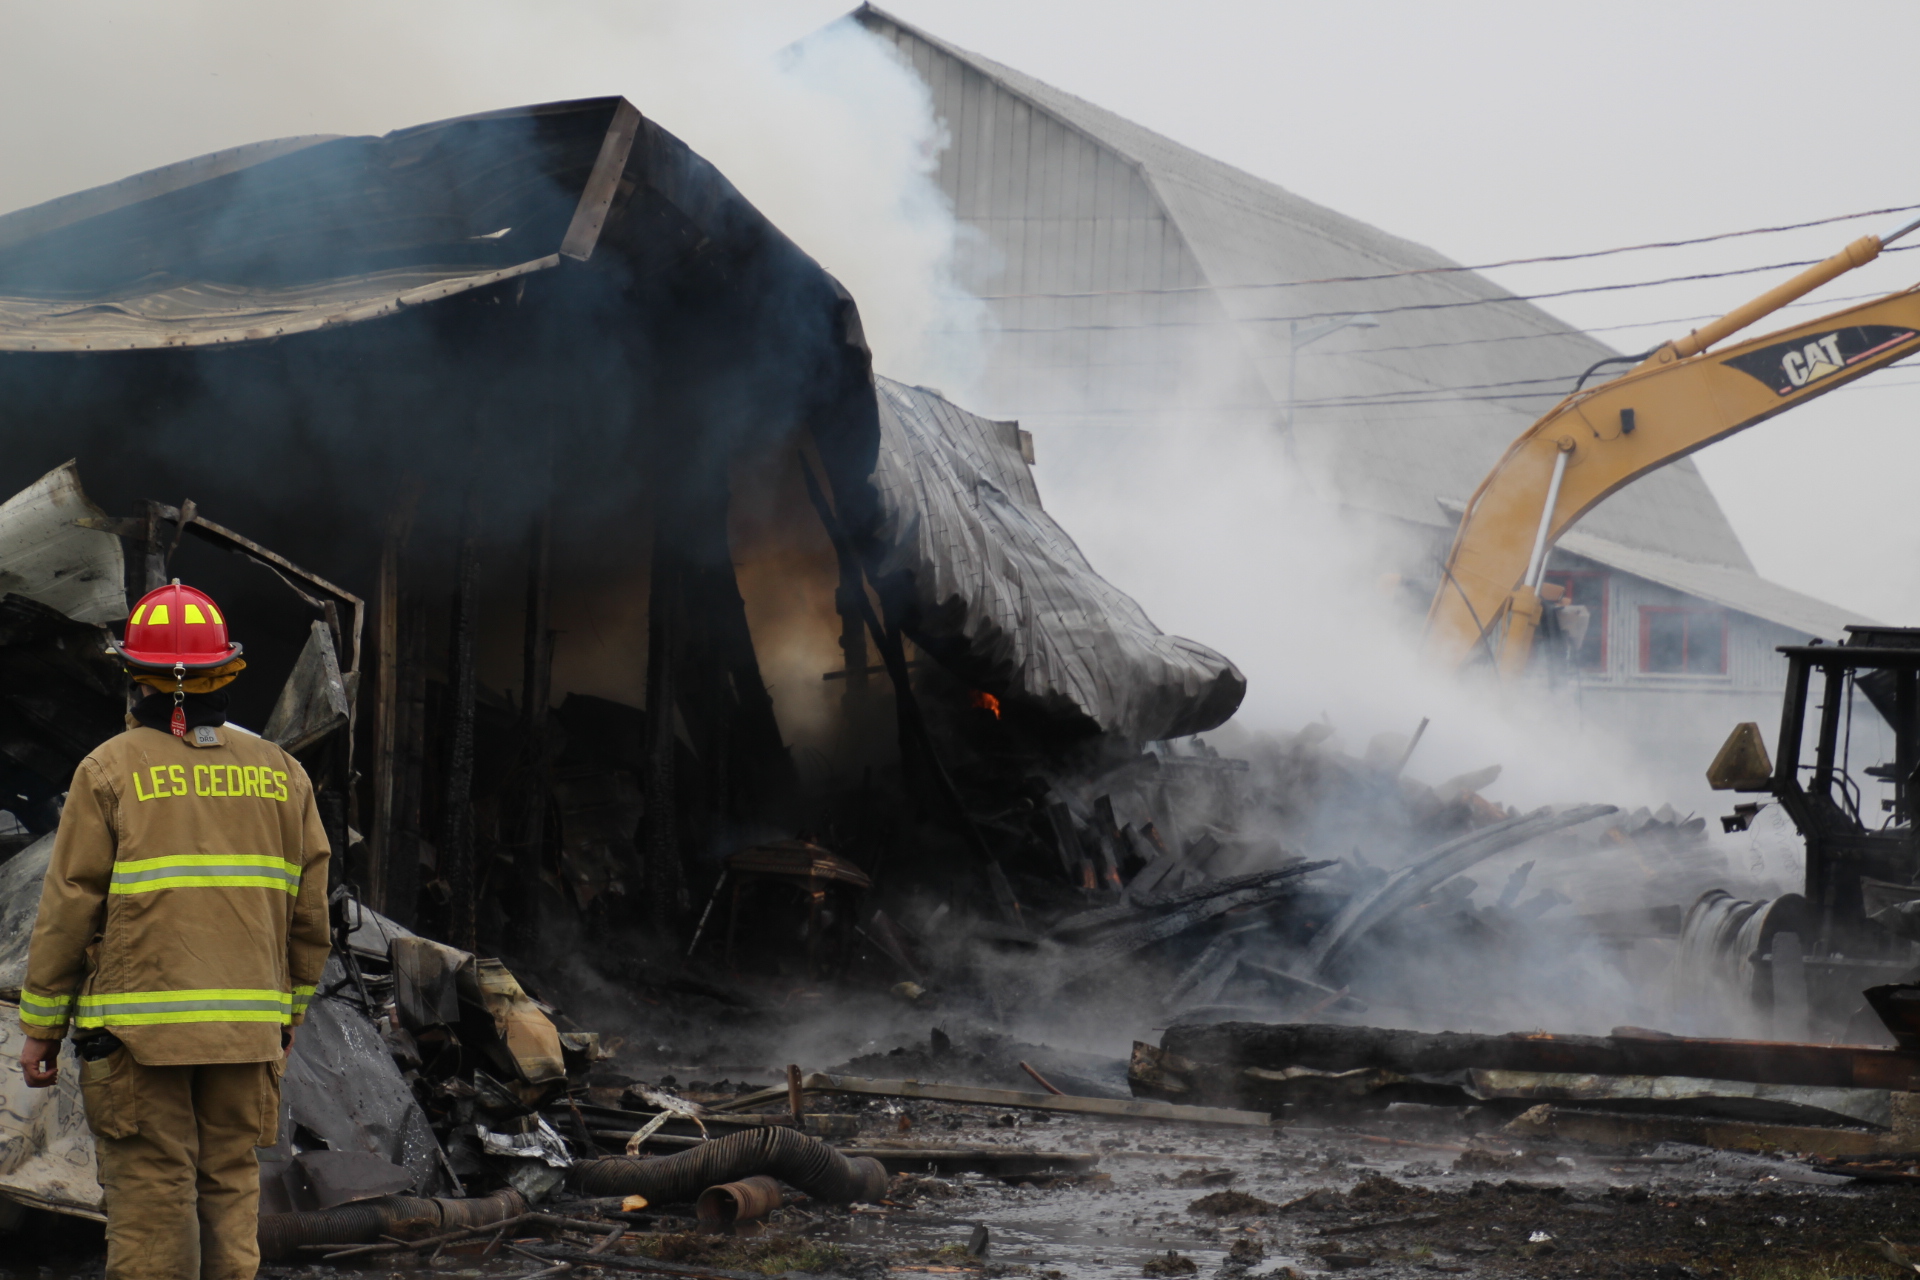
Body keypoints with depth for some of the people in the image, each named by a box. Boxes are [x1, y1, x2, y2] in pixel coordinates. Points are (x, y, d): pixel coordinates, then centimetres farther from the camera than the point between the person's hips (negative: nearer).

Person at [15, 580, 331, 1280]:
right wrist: (291, 1009, 22)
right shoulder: (280, 771, 6)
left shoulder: (110, 769, -4)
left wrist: (40, 1024, 4)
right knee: (231, 1186, 11)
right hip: (248, 1025, 3)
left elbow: (69, 907, -4)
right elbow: (309, 910, 10)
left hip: (138, 1025, -3)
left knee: (150, 1196, -1)